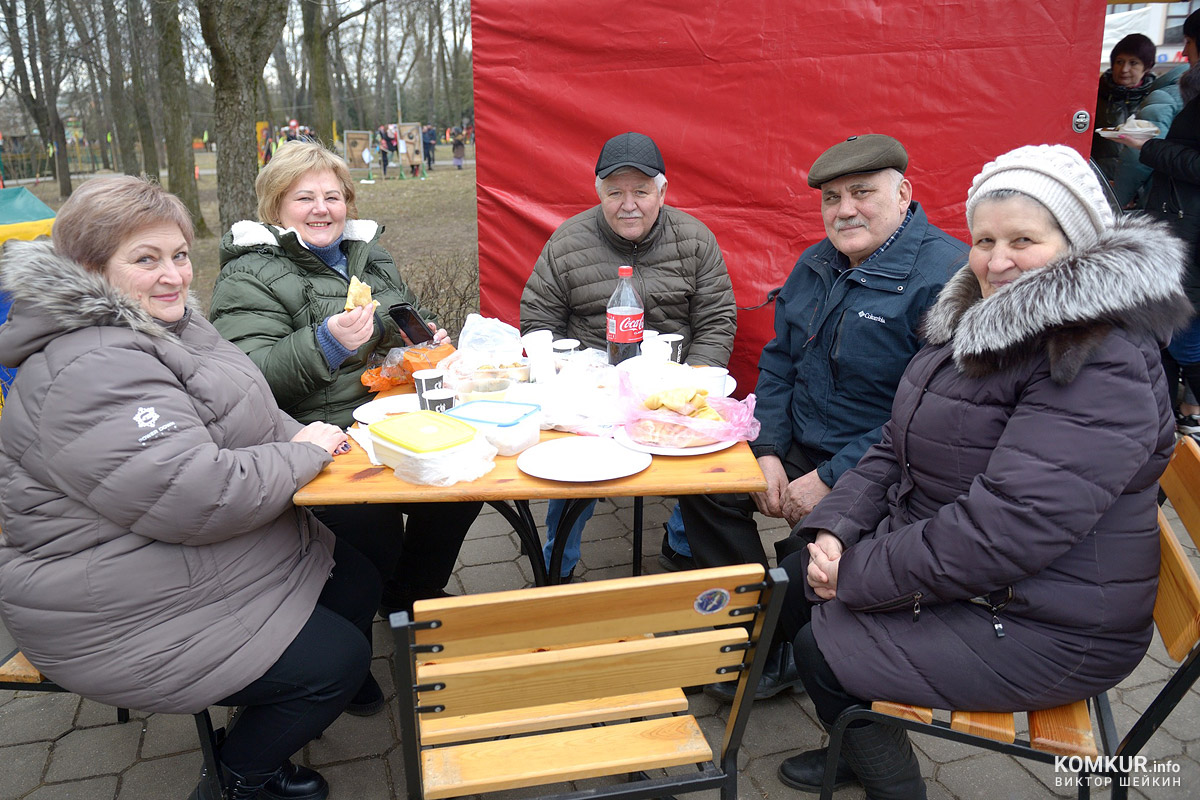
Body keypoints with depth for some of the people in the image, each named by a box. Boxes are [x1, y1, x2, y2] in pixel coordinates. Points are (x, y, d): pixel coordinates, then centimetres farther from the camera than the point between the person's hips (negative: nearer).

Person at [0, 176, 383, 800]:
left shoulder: (169, 323, 6)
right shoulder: (88, 373, -28)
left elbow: (239, 418, 19)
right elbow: (196, 495, -35)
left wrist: (302, 435, -2)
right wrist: (302, 455, -19)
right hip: (132, 615, -10)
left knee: (357, 582, 13)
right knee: (335, 660, -9)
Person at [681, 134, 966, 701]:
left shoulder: (945, 276, -17)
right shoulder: (816, 264, 10)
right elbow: (778, 362, 14)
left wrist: (831, 480, -22)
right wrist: (768, 452, -1)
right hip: (799, 450, 8)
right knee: (704, 483, -3)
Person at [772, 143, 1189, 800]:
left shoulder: (1105, 367, -25)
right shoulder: (980, 321, 6)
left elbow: (1007, 529, -31)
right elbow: (895, 448, 8)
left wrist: (860, 573, -23)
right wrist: (835, 528, -8)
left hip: (1041, 629, -9)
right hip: (939, 560, 9)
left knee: (824, 648, -12)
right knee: (792, 581, 9)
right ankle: (859, 746, 31)